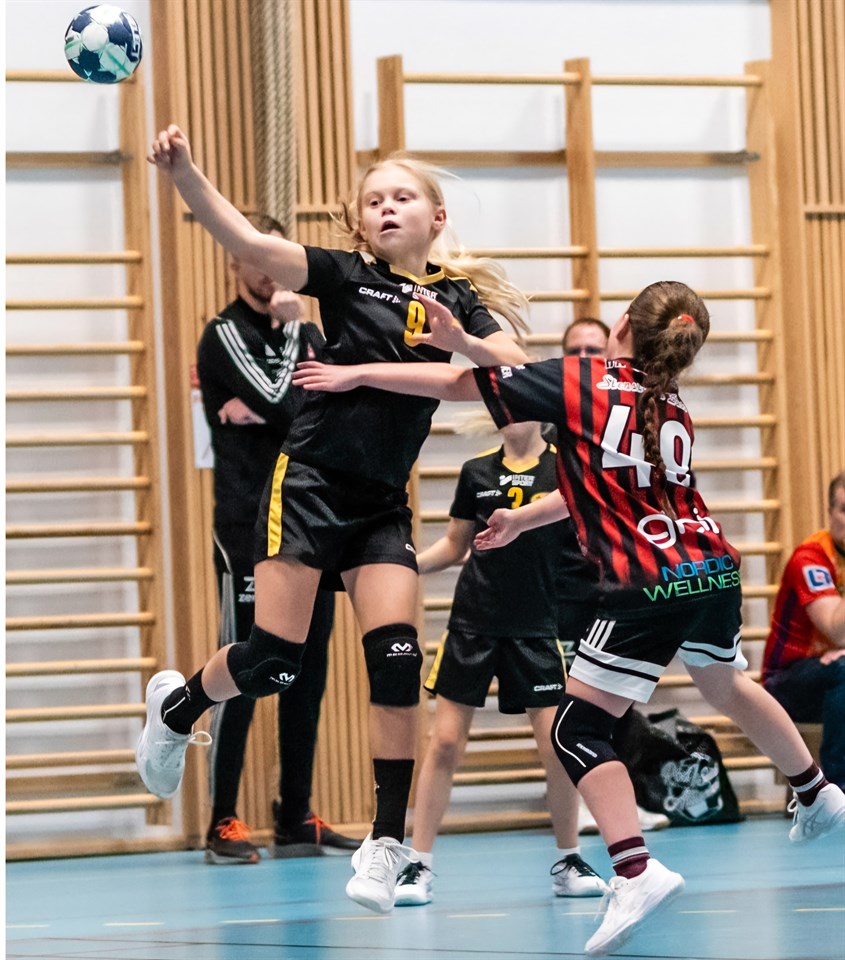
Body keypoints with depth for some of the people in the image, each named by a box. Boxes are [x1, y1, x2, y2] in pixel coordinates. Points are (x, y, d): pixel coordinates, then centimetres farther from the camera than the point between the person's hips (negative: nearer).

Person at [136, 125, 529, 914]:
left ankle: (387, 842, -3)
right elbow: (248, 243, -15)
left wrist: (461, 342, -23)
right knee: (273, 658, -9)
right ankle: (176, 705, 24)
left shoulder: (455, 297, 8)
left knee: (396, 658, -11)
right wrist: (183, 175, -29)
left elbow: (519, 370, -4)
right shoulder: (346, 275, -1)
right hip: (309, 483, -3)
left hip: (383, 505, 3)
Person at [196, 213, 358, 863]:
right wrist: (288, 332, -5)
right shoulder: (226, 334, -3)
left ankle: (297, 819, 13)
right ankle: (224, 824, -2)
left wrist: (272, 409, -12)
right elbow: (285, 406, -16)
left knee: (308, 676, 7)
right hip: (250, 530, -6)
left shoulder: (308, 334, 16)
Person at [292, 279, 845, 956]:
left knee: (578, 731, -3)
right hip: (715, 573, 7)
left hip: (648, 589, -7)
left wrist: (356, 374, 6)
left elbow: (460, 384, -1)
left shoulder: (581, 381, -2)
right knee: (728, 684, 34)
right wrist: (522, 520, 36)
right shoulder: (674, 412, 14)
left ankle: (635, 869, -22)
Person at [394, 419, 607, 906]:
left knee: (558, 743, -6)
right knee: (446, 741, -2)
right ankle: (420, 867, 5)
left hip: (536, 628, -2)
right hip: (473, 622, 2)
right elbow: (454, 546, 13)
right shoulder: (477, 471, 5)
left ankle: (569, 862, 12)